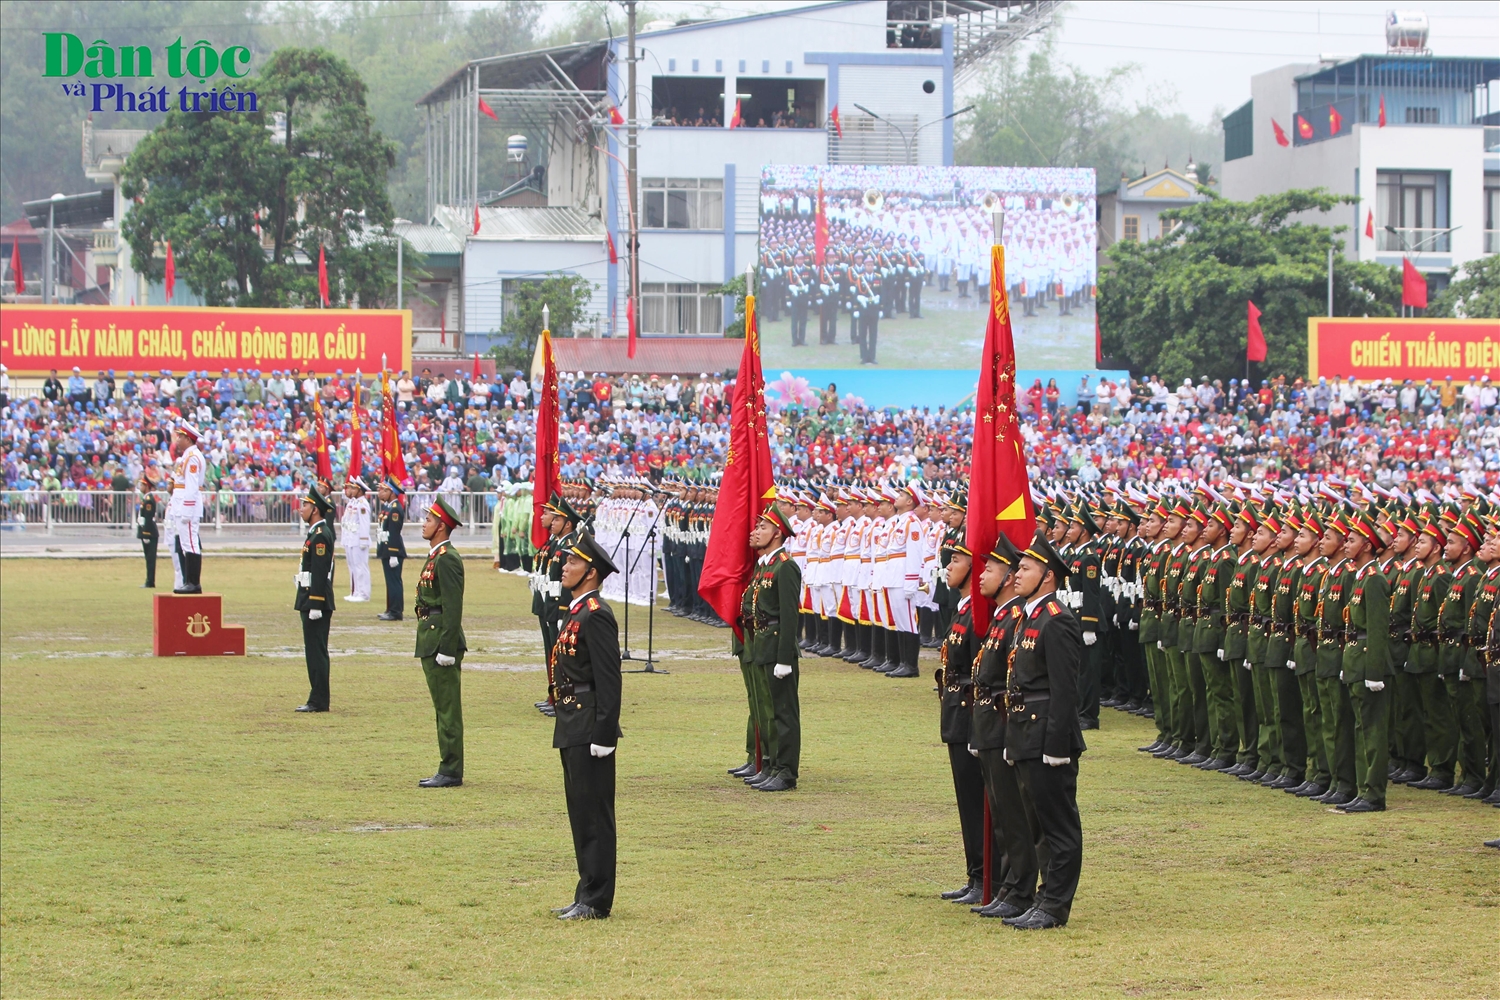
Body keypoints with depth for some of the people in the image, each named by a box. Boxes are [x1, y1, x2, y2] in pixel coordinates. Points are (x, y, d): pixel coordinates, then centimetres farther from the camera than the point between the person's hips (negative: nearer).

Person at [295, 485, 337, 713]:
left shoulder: (320, 536, -16)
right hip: (312, 602, 10)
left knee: (316, 651, -7)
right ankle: (317, 699, 16)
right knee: (315, 651, 12)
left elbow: (320, 573, -21)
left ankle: (319, 701, -4)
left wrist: (315, 606, -23)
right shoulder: (317, 533, 16)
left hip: (316, 602, -10)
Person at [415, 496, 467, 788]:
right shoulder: (436, 557, 16)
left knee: (447, 709, -6)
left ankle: (451, 772, -3)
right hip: (431, 641, 11)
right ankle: (448, 769, 17)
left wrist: (446, 649, -23)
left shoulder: (447, 559, -16)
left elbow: (453, 608, -21)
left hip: (442, 640, -11)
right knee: (443, 707, 13)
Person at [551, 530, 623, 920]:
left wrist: (603, 735, -22)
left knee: (593, 813, -5)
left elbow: (609, 680, -20)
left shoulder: (596, 616, -16)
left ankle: (596, 901, -2)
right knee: (581, 812, 13)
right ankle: (588, 894, 19)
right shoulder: (576, 612, 15)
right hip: (572, 727, 10)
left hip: (589, 730, -10)